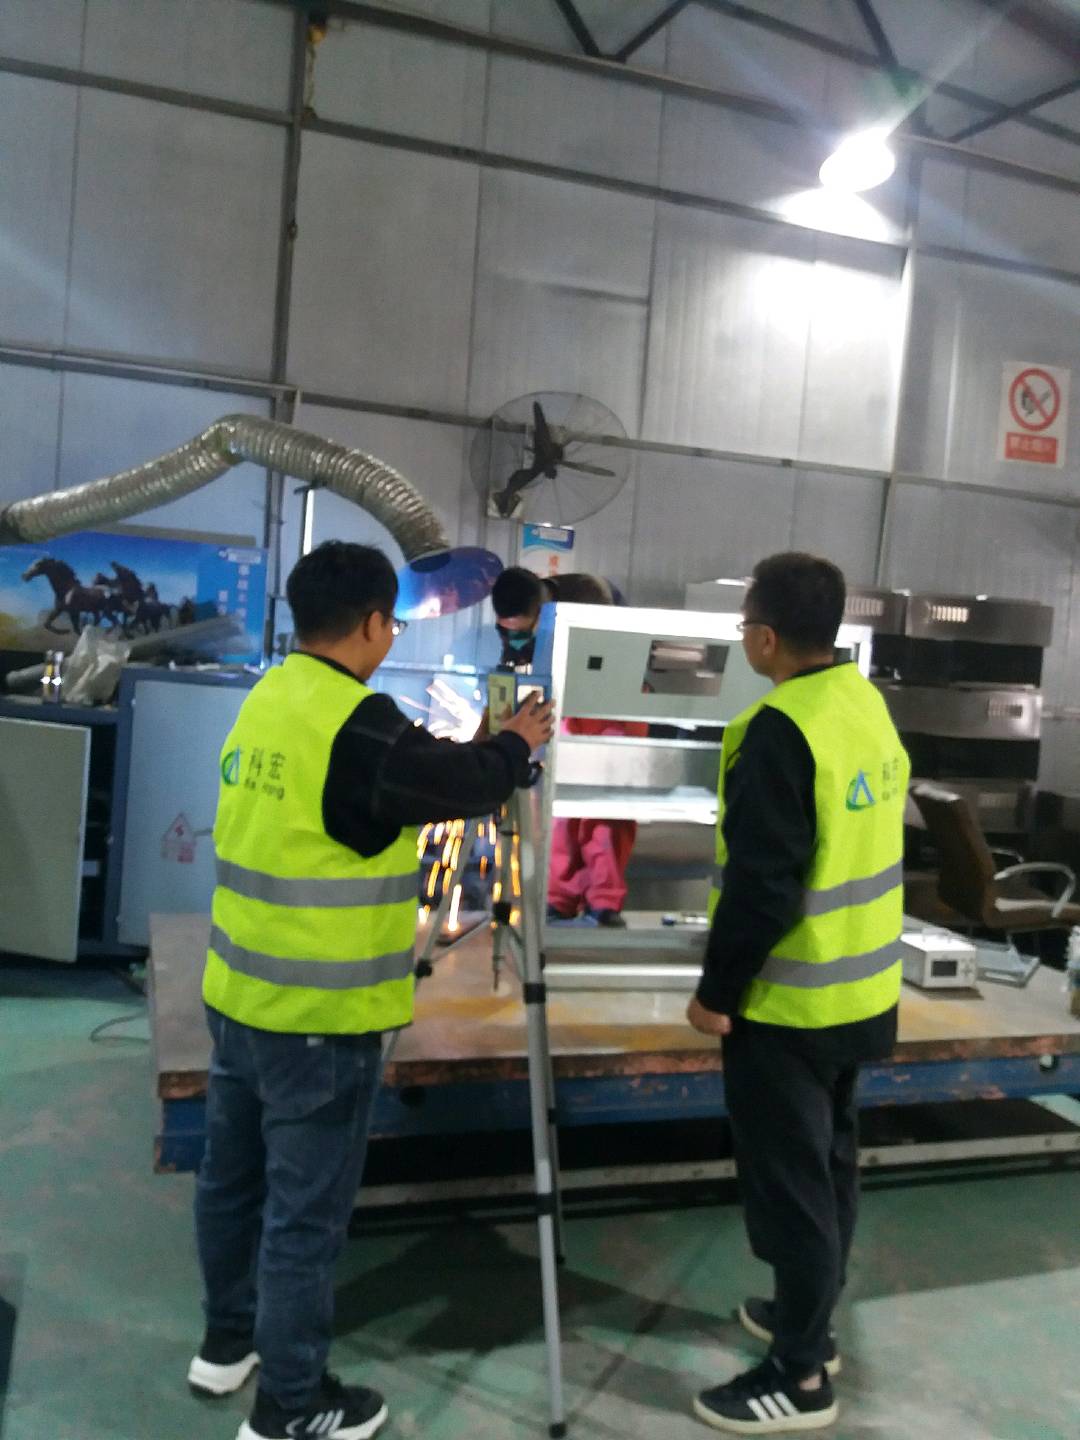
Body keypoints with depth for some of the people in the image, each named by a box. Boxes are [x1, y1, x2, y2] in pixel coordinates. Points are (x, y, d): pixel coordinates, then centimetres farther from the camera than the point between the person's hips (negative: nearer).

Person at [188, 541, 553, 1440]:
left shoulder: (268, 700, 6)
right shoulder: (356, 724, -22)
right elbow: (462, 785, -11)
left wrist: (479, 751, 14)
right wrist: (517, 746, 9)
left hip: (242, 993, 9)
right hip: (320, 1014, -9)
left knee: (235, 1173, 22)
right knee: (305, 1207, 6)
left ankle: (229, 1341, 42)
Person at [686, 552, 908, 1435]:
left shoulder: (780, 731, -24)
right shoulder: (867, 703, 4)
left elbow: (762, 885, -25)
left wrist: (717, 991, -14)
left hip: (791, 1001, -9)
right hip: (859, 987, 9)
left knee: (789, 1181, 5)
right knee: (828, 1161, 21)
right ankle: (809, 1320, 39)